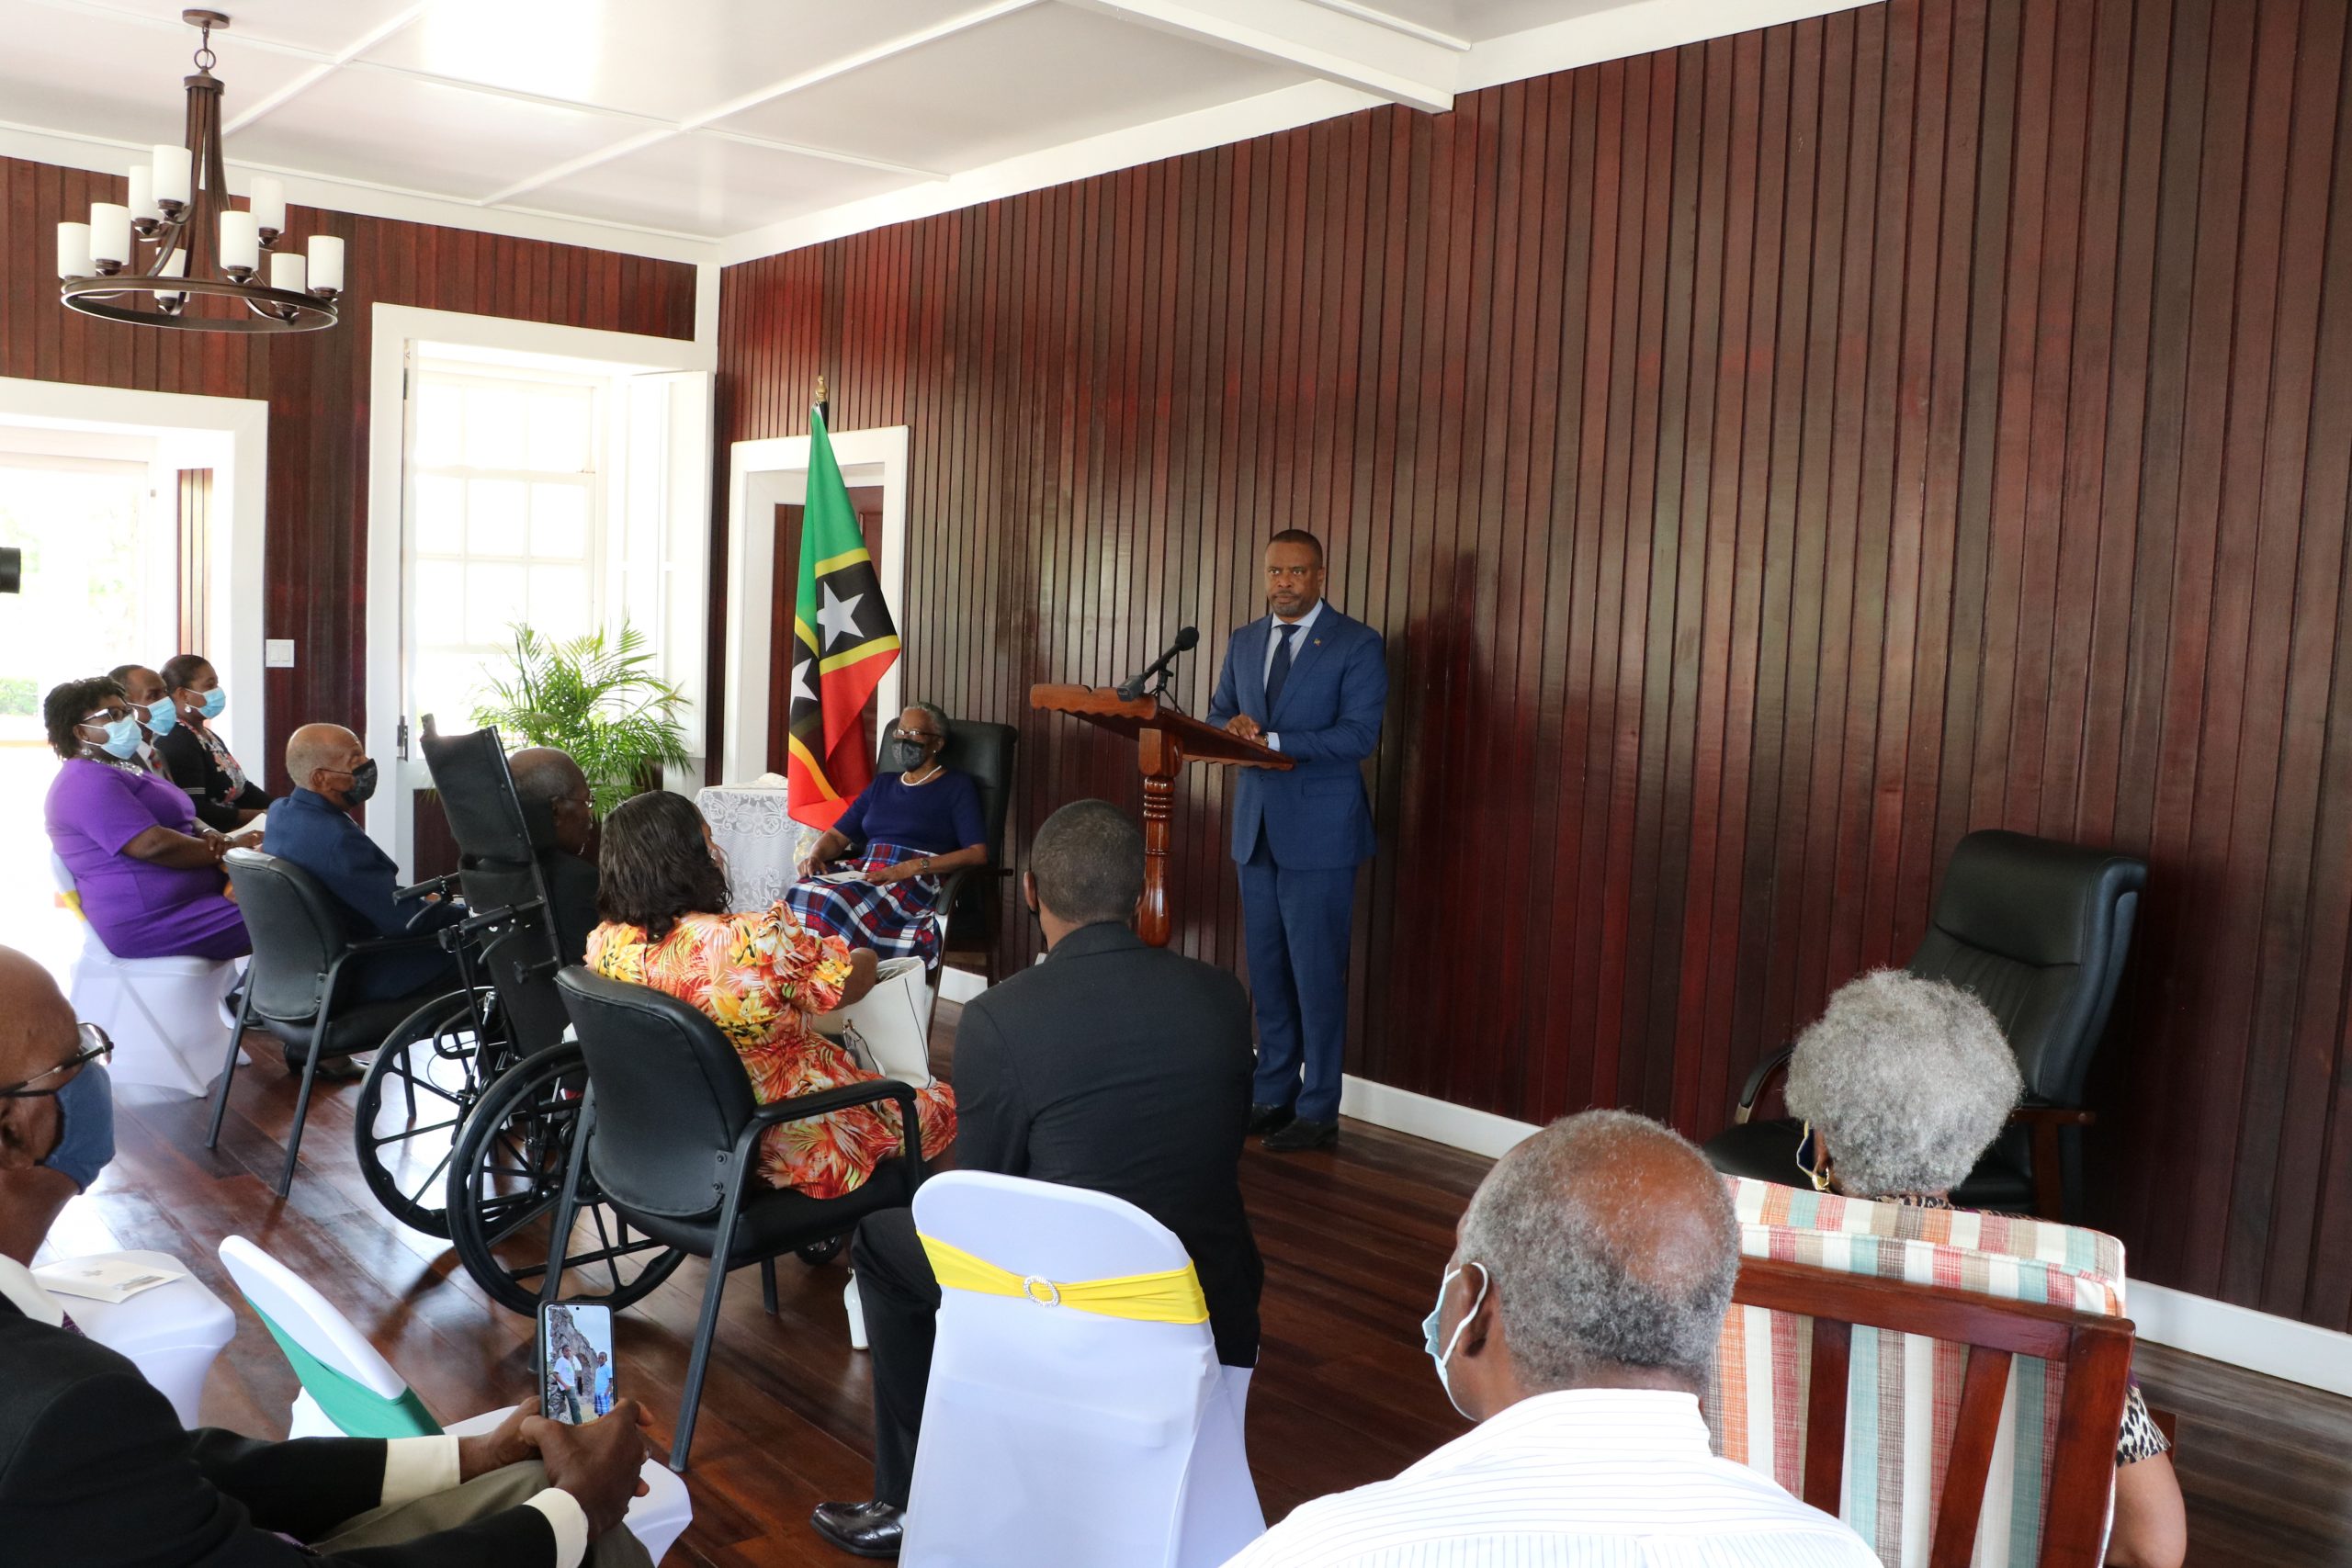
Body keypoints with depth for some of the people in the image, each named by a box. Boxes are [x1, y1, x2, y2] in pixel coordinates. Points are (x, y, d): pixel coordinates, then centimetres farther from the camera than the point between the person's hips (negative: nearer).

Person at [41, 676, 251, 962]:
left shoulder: (121, 769, 22)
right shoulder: (88, 782, -13)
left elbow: (177, 820, 22)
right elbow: (152, 844, -23)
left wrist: (207, 835, -1)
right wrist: (226, 849, -13)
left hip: (191, 892, 11)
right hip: (152, 919, -11)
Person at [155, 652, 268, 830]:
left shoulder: (209, 736, 20)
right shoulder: (177, 742, -13)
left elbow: (242, 788, 19)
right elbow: (193, 811, -21)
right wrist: (262, 816, -20)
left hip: (235, 833, 10)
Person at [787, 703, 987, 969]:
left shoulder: (957, 786, 7)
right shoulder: (882, 784, 27)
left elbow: (977, 854, -5)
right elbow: (837, 835, 25)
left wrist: (909, 868, -16)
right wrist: (816, 855, 0)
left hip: (919, 881, -5)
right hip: (865, 873, 5)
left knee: (837, 902, -35)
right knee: (799, 893, -28)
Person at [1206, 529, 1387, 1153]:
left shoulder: (1357, 644, -6)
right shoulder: (1243, 643, 13)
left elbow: (1359, 734, -15)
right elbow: (1217, 715, 16)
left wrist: (1272, 740, -22)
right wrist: (1232, 728, -9)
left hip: (1319, 832, -6)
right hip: (1257, 827, 6)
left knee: (1317, 974, -1)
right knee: (1267, 972, 12)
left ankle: (1318, 1111, 9)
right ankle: (1272, 1095, 22)